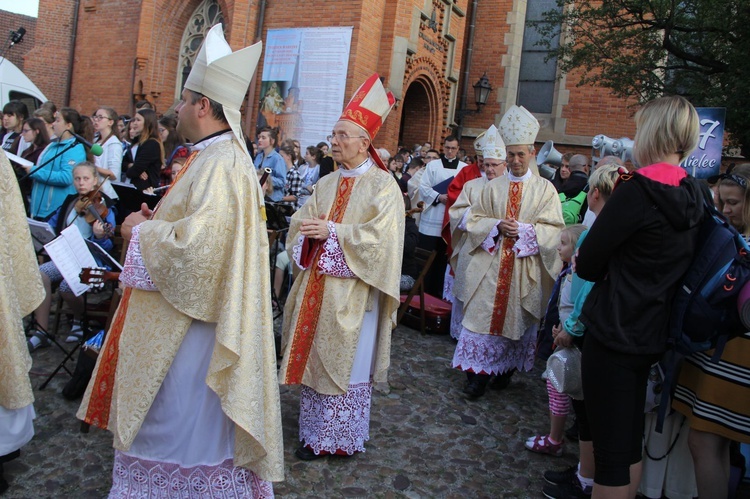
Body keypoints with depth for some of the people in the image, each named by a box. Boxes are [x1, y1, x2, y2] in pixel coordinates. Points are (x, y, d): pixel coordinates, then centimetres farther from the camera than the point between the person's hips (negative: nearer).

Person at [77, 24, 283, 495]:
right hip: (184, 308, 11)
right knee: (167, 410, 21)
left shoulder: (222, 166, -22)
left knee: (181, 413, 5)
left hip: (191, 320, -11)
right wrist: (157, 221, 7)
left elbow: (196, 244, -30)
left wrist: (142, 231, -14)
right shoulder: (214, 157, 11)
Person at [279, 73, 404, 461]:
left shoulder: (382, 185, -8)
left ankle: (341, 438, 19)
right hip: (316, 286, 7)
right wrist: (310, 229, -11)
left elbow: (381, 236, -18)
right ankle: (315, 432, 28)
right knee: (314, 357, 12)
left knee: (345, 362, 3)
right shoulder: (327, 183, 13)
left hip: (352, 291, -7)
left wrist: (332, 232, -19)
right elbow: (301, 221, 12)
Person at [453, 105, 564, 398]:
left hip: (526, 267, -1)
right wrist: (497, 226, -11)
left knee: (516, 317, 7)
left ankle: (507, 369, 23)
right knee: (485, 315, -2)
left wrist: (523, 230, -16)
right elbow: (475, 221, 8)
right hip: (491, 264, 1)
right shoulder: (493, 187, 10)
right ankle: (478, 374, 5)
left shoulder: (545, 189, 4)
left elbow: (553, 228, -2)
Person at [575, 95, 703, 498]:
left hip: (612, 332, -8)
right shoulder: (692, 197, 5)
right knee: (630, 442, 22)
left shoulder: (638, 190, -18)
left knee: (610, 451, 3)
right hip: (650, 335, 8)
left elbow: (587, 265, -13)